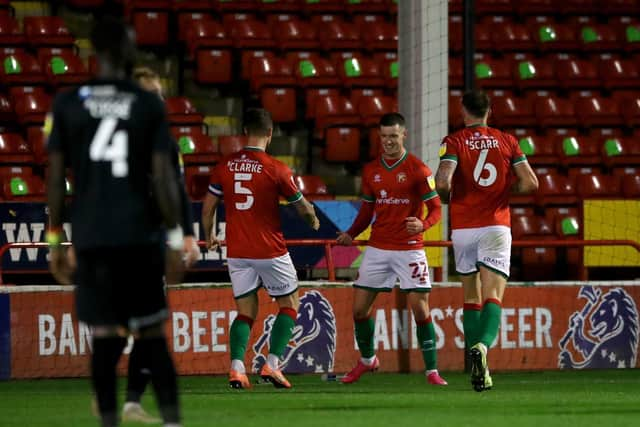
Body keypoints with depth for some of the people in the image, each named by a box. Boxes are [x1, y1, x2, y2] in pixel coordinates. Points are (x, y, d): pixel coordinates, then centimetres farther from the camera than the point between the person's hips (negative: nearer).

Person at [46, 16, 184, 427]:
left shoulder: (67, 104, 3)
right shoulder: (149, 104, -1)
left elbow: (56, 176, 3)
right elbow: (163, 176, -3)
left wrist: (55, 239, 10)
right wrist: (175, 239, 2)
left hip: (91, 237, 1)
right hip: (140, 234, -1)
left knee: (105, 336, 3)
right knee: (151, 334, 8)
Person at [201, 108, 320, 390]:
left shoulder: (224, 166, -1)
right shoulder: (276, 169, -10)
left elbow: (208, 207, 7)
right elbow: (302, 208, 1)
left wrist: (209, 235, 25)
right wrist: (313, 221, 24)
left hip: (237, 251, 4)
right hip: (270, 250, -4)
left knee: (246, 312, 11)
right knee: (290, 304, 13)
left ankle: (236, 367, -9)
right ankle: (272, 364, -1)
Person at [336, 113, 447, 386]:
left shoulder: (417, 169, -7)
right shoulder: (371, 171, 8)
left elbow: (436, 208, -8)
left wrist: (423, 224, -29)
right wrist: (351, 234, 2)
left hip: (409, 248, -4)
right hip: (377, 248, 5)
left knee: (420, 309, -11)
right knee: (359, 309, 5)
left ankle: (431, 371, -3)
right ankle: (366, 360, 28)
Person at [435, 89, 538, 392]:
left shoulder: (454, 142, -1)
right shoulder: (506, 141, 5)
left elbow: (442, 181, -17)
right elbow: (530, 183, 0)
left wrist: (446, 197, 5)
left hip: (463, 228, 0)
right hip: (496, 226, 0)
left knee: (471, 297, 13)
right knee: (492, 297, -7)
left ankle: (478, 370, 11)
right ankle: (482, 345, -36)